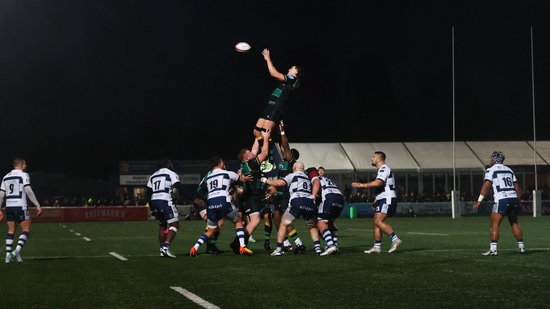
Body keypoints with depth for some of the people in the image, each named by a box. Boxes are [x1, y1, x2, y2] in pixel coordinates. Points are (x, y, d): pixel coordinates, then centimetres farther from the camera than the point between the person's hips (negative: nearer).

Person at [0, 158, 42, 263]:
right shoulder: (23, 175, -4)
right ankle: (17, 250, -16)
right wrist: (38, 205, -13)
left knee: (11, 231, 13)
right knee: (26, 230, 1)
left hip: (9, 206, 6)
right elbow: (28, 191, -14)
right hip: (20, 206, -6)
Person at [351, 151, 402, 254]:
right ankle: (377, 247, 8)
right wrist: (376, 200, 26)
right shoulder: (382, 169, 22)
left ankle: (395, 239, -20)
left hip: (387, 199, -10)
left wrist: (361, 185, -23)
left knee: (378, 221, -20)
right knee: (376, 223, 7)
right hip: (382, 200, 10)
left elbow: (378, 183, -26)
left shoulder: (384, 168, -11)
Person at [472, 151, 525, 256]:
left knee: (495, 224, -3)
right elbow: (517, 187, 20)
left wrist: (479, 200, -10)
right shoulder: (509, 170, 20)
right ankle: (521, 246, 22)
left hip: (502, 200, -6)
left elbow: (486, 185, -9)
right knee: (514, 223, 20)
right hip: (514, 198, 6)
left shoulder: (491, 170, 2)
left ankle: (493, 249, -11)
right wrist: (518, 199, 30)